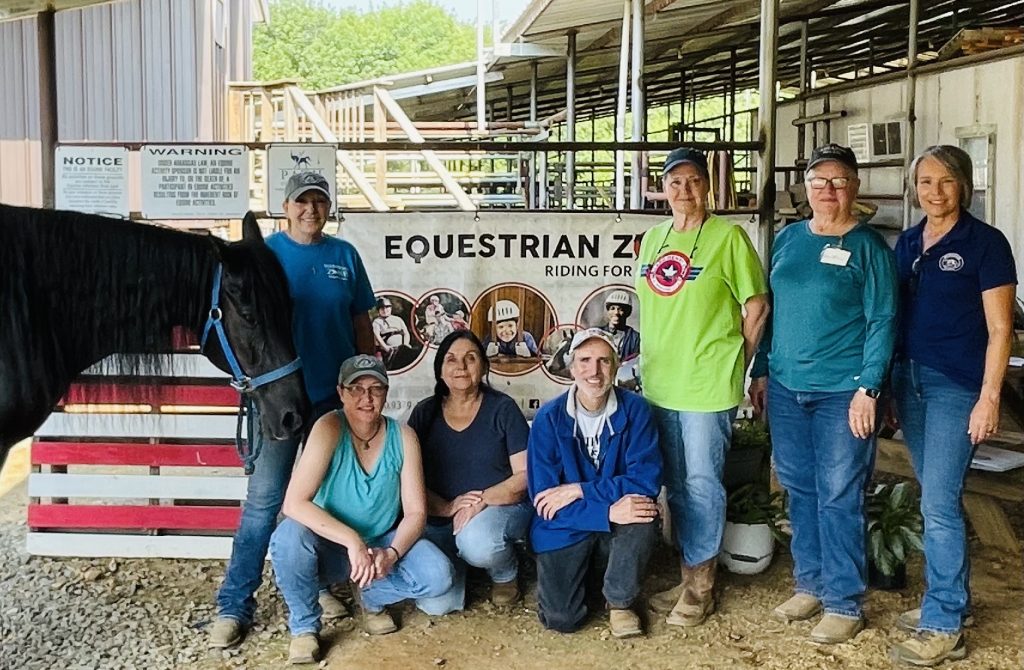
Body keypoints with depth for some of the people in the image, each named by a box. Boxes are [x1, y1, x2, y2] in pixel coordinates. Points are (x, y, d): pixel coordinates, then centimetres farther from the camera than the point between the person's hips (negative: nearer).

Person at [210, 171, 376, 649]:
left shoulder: (345, 256, 5)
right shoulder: (264, 253, -1)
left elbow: (361, 326, 10)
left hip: (335, 395, 3)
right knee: (263, 500, -2)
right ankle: (234, 605, 7)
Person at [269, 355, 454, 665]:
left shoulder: (402, 436, -12)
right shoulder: (329, 429, -22)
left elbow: (416, 512, -9)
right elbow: (294, 503, -30)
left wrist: (391, 553, -27)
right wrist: (352, 540, -36)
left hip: (381, 545, 3)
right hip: (329, 549, -2)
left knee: (438, 575, -23)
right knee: (289, 536, -35)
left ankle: (371, 596, 10)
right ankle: (304, 626, -7)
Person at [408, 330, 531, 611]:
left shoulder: (502, 409, -3)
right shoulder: (425, 413, 4)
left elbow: (525, 475, -8)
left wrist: (481, 501, -22)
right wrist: (446, 507, -18)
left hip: (501, 507, -2)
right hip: (440, 519, 3)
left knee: (476, 542, -37)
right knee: (436, 604, -16)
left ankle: (506, 574, 0)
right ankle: (458, 561, 20)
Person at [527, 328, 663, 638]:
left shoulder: (634, 409, -11)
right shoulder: (549, 417, -12)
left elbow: (647, 480, -18)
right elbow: (543, 498, -17)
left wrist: (579, 491, -24)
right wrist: (607, 512, -31)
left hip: (618, 530, 1)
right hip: (566, 530, 0)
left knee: (641, 509, -32)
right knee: (561, 618, -16)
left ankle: (620, 600, -5)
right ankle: (585, 573, 20)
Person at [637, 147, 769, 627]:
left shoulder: (728, 236, -7)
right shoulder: (653, 238, 11)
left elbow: (757, 307, -4)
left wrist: (735, 365, -1)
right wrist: (651, 359, 12)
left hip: (707, 384, -6)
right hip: (658, 383, 6)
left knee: (702, 483, 1)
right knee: (675, 485, 14)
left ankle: (700, 586, 16)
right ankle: (688, 575, 28)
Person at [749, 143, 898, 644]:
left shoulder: (867, 246, -4)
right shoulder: (789, 238, 10)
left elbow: (882, 322, -8)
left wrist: (867, 389, -14)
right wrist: (760, 372, 12)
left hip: (842, 393, -5)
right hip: (785, 387, 5)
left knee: (839, 498, 0)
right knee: (799, 490, 13)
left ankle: (844, 603, 12)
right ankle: (810, 583, 28)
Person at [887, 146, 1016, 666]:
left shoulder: (986, 243, -7)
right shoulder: (906, 243, 10)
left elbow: (999, 329, -9)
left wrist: (989, 398, -15)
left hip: (956, 386, -6)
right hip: (909, 379, 6)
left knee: (939, 504, -7)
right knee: (936, 499, 14)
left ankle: (944, 626, 4)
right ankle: (949, 599, 28)